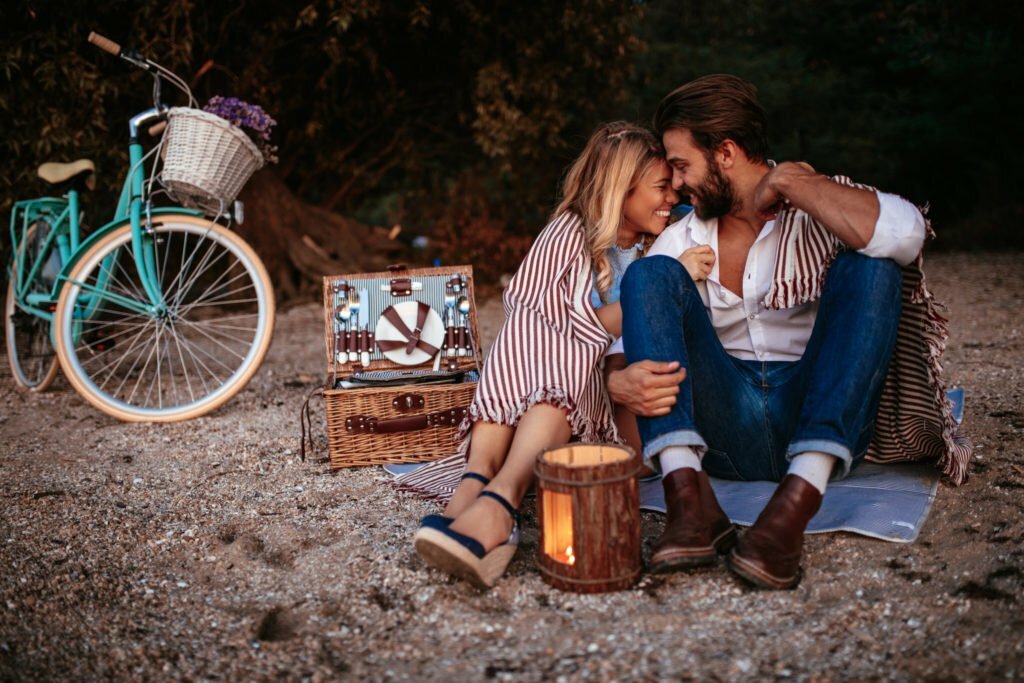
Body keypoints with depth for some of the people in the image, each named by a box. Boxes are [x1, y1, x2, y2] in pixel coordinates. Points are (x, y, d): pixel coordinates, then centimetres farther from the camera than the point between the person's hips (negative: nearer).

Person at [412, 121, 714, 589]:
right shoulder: (571, 233, 2)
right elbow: (595, 326, -12)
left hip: (611, 394, 1)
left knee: (568, 365, -33)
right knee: (529, 327, -32)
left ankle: (496, 502, -59)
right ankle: (475, 485, -54)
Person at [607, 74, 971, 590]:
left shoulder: (821, 211, 0)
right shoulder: (682, 241, 13)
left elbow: (904, 234, -24)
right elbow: (629, 334, 4)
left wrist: (785, 183, -14)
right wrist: (619, 379, -20)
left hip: (820, 422, -2)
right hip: (725, 433, 3)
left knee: (869, 269, -22)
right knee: (650, 274, -12)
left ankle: (794, 506, -38)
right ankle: (689, 501, -33)